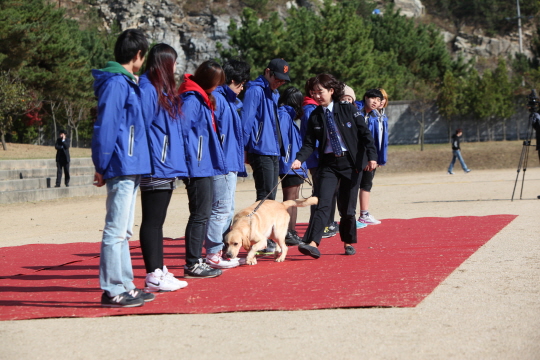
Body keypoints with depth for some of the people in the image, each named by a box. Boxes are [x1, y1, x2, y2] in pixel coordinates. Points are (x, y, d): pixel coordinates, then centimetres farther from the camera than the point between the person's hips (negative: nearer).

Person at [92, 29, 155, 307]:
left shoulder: (126, 83, 17)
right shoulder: (116, 83, -12)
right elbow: (105, 127, -16)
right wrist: (102, 166, -14)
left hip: (131, 169, 10)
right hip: (122, 168, -10)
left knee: (122, 232, 14)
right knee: (116, 231, -5)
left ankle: (124, 286, 21)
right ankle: (112, 291, -1)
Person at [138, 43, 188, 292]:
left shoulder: (164, 90, 19)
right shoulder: (148, 89, -12)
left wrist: (176, 162, 17)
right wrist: (148, 161, -20)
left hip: (167, 168, 10)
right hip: (155, 168, -10)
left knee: (157, 222, 13)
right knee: (152, 221, -5)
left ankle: (160, 271, 19)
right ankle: (153, 277, -2)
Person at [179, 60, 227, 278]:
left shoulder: (203, 98, 16)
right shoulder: (192, 100, -15)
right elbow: (182, 129, -23)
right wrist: (190, 161, -19)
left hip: (205, 166, 10)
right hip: (197, 168, -10)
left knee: (204, 214, 14)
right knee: (200, 214, -6)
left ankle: (197, 260, 22)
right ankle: (192, 265, -1)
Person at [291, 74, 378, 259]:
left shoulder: (348, 109, -4)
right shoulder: (315, 116, 2)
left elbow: (365, 133, -3)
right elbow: (309, 143, 2)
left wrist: (372, 156, -11)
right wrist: (299, 159, -15)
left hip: (351, 162, -1)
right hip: (328, 164, 1)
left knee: (347, 207, 5)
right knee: (323, 204, -13)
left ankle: (348, 242, 23)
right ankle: (312, 243, -23)